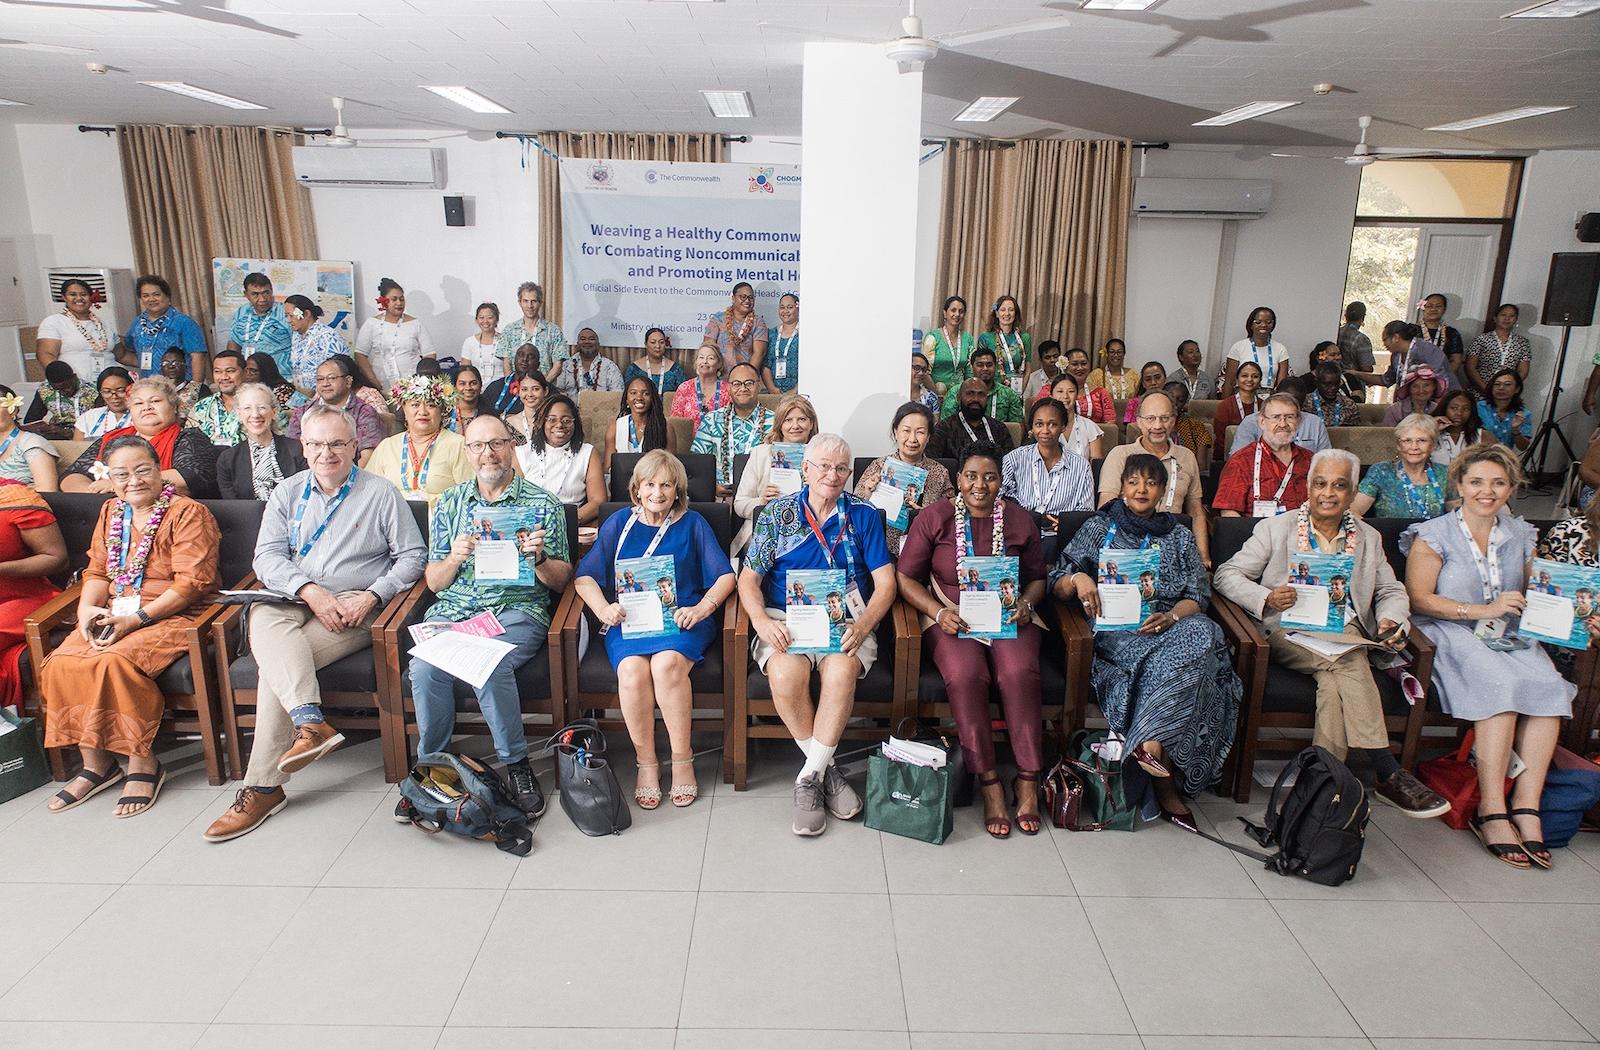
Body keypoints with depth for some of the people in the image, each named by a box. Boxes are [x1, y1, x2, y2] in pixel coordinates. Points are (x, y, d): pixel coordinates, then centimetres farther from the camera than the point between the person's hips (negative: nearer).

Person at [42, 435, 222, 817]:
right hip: (115, 616, 7)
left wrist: (138, 618, -19)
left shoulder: (188, 513, -8)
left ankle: (143, 763, -15)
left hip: (174, 616, -7)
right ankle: (96, 764, -2)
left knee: (116, 661, -31)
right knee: (61, 663, -17)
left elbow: (192, 583, -15)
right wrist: (87, 607, -4)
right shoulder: (111, 512, 17)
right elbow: (97, 571, 17)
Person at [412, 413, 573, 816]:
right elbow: (433, 582, 13)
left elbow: (560, 582, 5)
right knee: (424, 669, -27)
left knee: (489, 666, -33)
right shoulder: (449, 503, 15)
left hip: (517, 610, -3)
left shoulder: (542, 504, 6)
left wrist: (539, 558, -16)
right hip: (452, 610, 3)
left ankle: (516, 765, -14)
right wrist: (454, 558, -9)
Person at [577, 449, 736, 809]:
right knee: (632, 670, -31)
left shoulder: (692, 523, 11)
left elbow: (725, 576, 5)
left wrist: (701, 609, -12)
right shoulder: (619, 523, 14)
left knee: (667, 663, -34)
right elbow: (585, 577, 9)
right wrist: (603, 609, -11)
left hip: (683, 619, -1)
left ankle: (682, 759, -17)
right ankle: (646, 762, -13)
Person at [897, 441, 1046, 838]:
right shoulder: (935, 516, 1)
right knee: (965, 674, -32)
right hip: (952, 618, -1)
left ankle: (1028, 782, -18)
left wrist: (1025, 604, -5)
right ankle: (989, 784, -21)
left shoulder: (1019, 519, 9)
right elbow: (906, 577, 0)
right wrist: (939, 612, -16)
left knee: (1019, 672, -29)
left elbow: (1038, 577, 17)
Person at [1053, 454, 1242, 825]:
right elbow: (1057, 585, 5)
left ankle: (1150, 743, -34)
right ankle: (1166, 782, -33)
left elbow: (1198, 596, 10)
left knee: (1199, 638, -34)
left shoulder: (1179, 536, 20)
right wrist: (1078, 578, -20)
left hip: (1172, 624, 3)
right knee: (1179, 657, -33)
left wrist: (1170, 617, -13)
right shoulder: (1098, 528, 12)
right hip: (1116, 630, -3)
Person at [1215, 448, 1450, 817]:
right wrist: (1267, 598, -21)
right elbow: (1227, 575, -1)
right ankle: (1387, 773, -31)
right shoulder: (1275, 529, 6)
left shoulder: (1369, 538, 18)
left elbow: (1391, 590, 18)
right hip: (1290, 631, -3)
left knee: (1334, 680, -33)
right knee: (1348, 663, -32)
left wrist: (1392, 622, -6)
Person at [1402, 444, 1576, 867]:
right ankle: (1492, 810, -27)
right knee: (1500, 686, -31)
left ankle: (1526, 805, -23)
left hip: (1510, 637, 5)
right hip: (1451, 636, -5)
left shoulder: (1521, 536, 16)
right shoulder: (1433, 535, 1)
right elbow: (1419, 598, -7)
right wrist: (1483, 610, -15)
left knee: (1549, 688, -25)